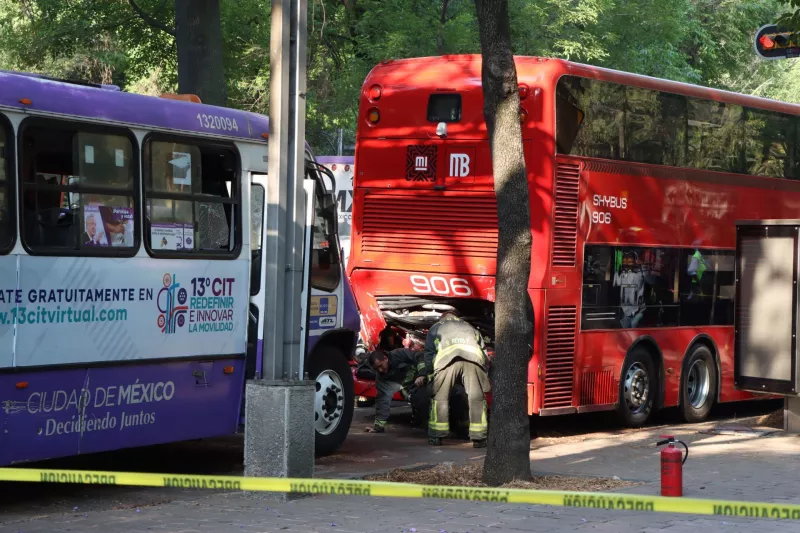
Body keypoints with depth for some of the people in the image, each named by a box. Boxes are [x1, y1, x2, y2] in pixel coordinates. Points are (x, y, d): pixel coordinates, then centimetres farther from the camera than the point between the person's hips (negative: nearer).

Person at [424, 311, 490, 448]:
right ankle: (479, 438, 5)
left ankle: (436, 436, 9)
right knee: (477, 398, 7)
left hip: (447, 357, -1)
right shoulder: (469, 328, 43)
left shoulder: (435, 328, 38)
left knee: (440, 398, 9)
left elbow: (429, 355, 29)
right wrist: (484, 374, 40)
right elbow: (484, 352, 36)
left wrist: (431, 376, 33)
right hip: (473, 356, 1)